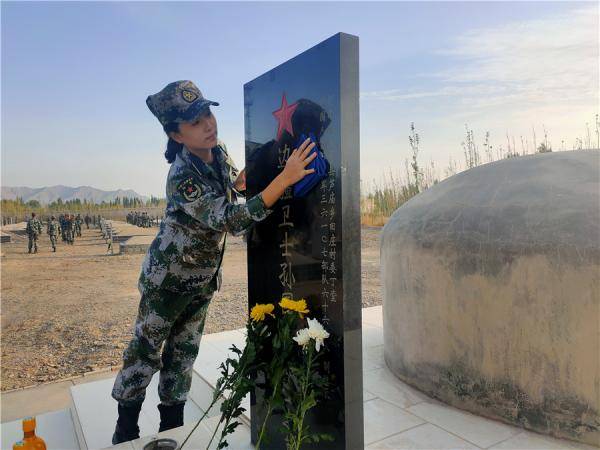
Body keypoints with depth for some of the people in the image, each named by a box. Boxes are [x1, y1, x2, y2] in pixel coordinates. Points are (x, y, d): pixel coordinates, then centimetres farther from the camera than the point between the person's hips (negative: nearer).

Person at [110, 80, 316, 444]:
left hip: (203, 280, 7)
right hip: (168, 278, -6)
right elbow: (231, 221, -42)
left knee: (184, 353, 17)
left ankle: (171, 427, 35)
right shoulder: (182, 176, -32)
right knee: (145, 351, 11)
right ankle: (125, 433, 32)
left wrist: (245, 175, -8)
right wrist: (285, 178, -49)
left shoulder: (220, 152, -8)